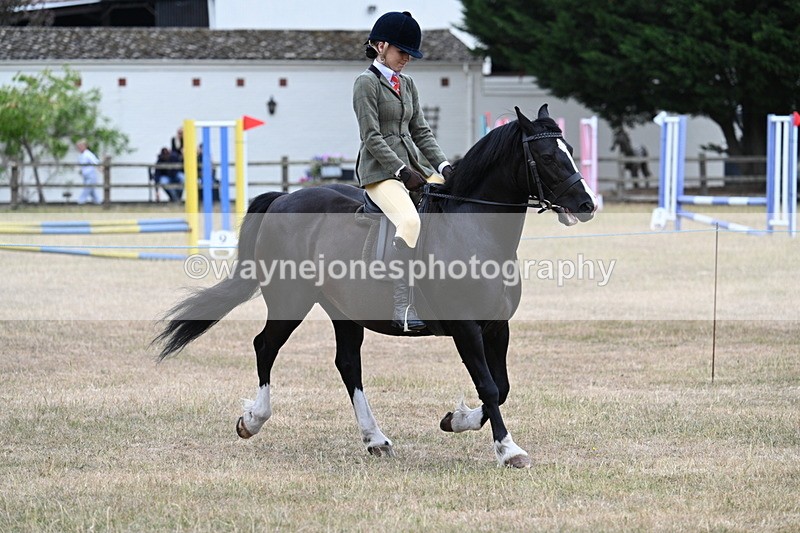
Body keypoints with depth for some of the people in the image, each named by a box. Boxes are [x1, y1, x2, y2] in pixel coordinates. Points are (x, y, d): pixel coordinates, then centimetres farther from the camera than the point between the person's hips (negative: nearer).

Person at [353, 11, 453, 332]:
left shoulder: (407, 85, 18)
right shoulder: (367, 82, -5)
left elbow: (421, 131, 16)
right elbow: (371, 137, -12)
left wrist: (443, 166, 1)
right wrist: (402, 171, -19)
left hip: (414, 165, 8)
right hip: (380, 171, -8)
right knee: (410, 221, -33)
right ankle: (403, 309, -36)